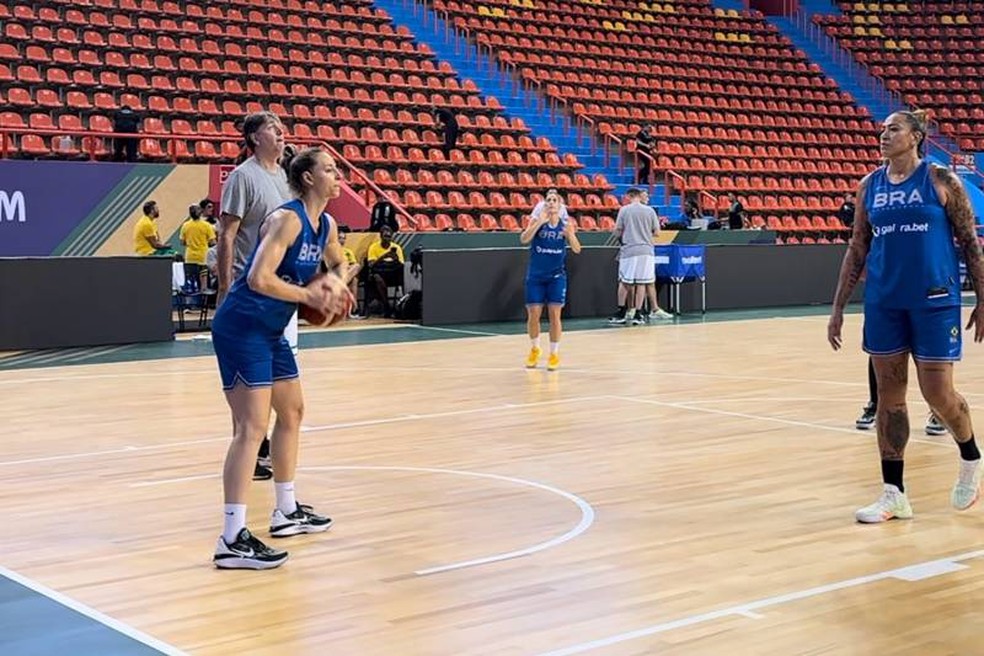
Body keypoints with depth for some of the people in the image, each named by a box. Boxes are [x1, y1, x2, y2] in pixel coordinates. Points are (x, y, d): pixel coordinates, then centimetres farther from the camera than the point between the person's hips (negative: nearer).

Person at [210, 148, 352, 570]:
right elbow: (259, 279, -28)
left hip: (271, 331, 11)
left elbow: (338, 263, 29)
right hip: (242, 328, -11)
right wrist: (308, 295, -18)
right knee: (252, 426, -16)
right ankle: (233, 540, -17)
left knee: (292, 412, 20)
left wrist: (334, 284, 7)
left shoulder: (326, 225, 9)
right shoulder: (287, 219, -18)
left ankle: (287, 512, 36)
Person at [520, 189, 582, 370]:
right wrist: (540, 222, -32)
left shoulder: (566, 224, -3)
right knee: (533, 315, 1)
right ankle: (534, 349, 25)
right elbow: (524, 239, -22)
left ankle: (554, 354, 9)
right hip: (535, 276, 0)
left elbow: (577, 249, -9)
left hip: (556, 276, 0)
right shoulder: (537, 220, -6)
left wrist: (570, 234, -28)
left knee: (554, 314, -4)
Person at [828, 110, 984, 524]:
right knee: (889, 394, 5)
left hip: (934, 302, -4)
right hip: (883, 303, 4)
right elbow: (857, 248, 11)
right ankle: (894, 493, 12)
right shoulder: (870, 186, 8)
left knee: (937, 393, -2)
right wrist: (838, 307, 8)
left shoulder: (942, 181, -3)